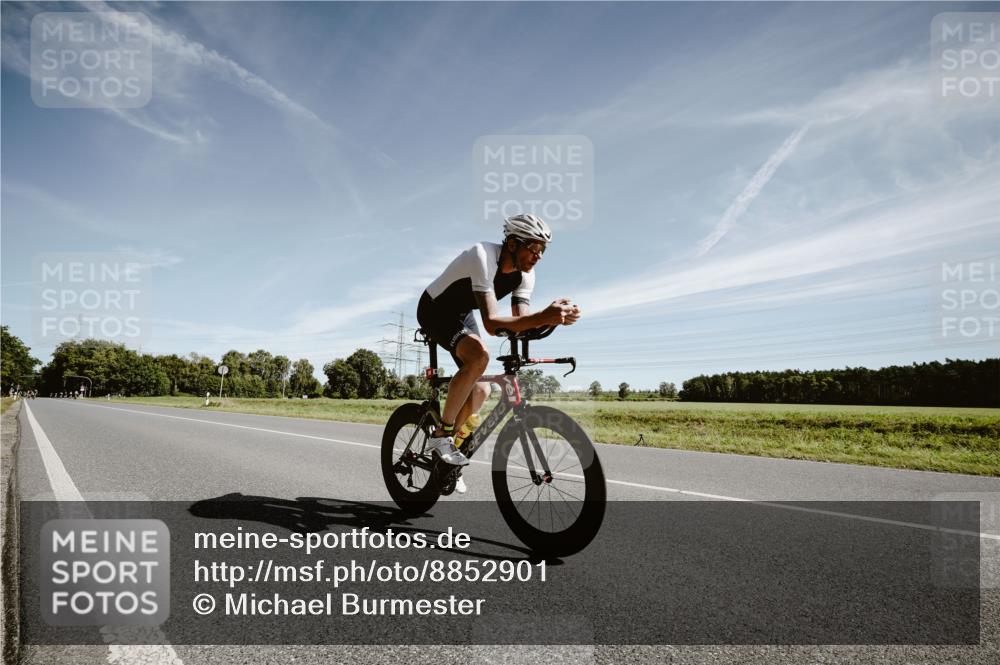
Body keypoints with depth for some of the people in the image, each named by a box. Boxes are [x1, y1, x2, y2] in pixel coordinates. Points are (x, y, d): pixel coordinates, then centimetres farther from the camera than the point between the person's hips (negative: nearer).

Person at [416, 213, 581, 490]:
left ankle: (446, 448, 19)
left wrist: (551, 317, -36)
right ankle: (442, 434, -18)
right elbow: (491, 323, -45)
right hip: (435, 311, -7)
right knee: (479, 355, -34)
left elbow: (520, 321, -17)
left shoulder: (525, 273, -12)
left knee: (480, 390, -2)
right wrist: (543, 316, -56)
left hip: (463, 316, 7)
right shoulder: (483, 257, -36)